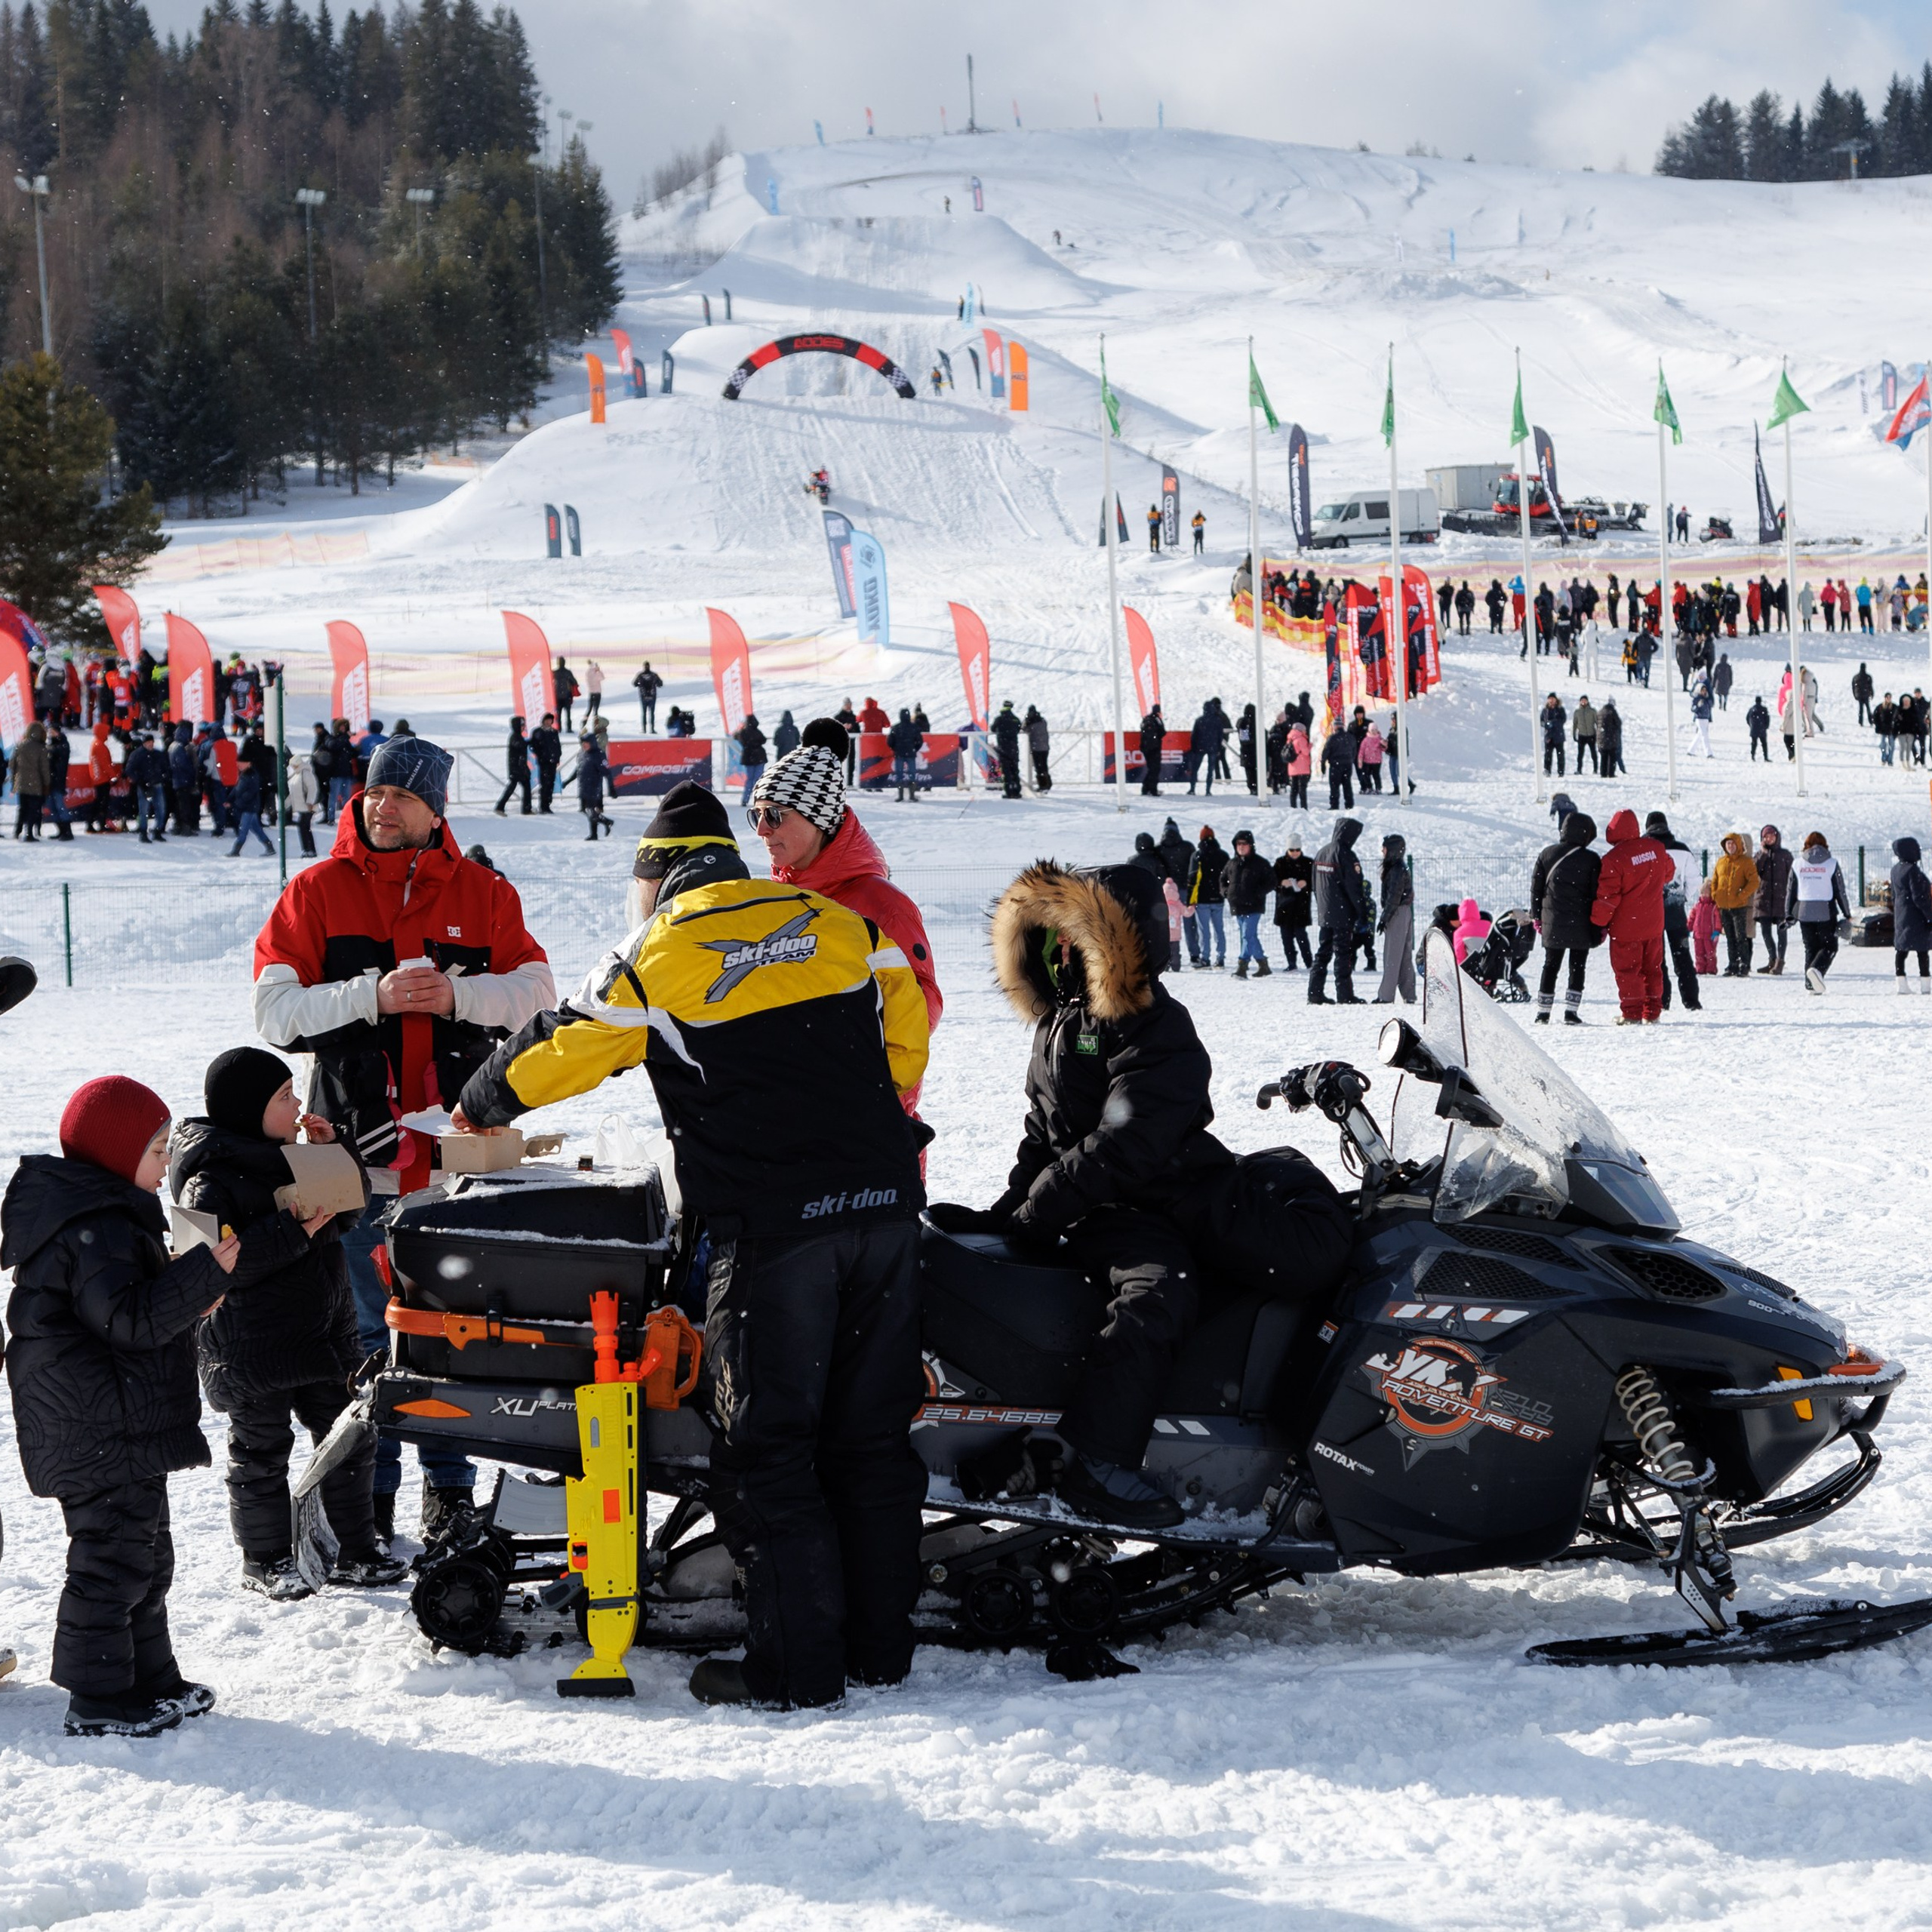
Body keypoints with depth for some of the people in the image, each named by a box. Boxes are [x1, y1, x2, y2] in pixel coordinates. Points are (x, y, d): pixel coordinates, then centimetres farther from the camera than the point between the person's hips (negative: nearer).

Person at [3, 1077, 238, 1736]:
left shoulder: (98, 1212, 14)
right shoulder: (96, 1230, -20)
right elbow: (130, 1319, -27)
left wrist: (188, 1301, 12)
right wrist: (203, 1273, -28)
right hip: (107, 1429, -11)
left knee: (144, 1555, 19)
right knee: (115, 1557, -5)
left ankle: (149, 1681, 28)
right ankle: (98, 1701, 1)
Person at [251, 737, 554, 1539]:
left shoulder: (482, 894, 8)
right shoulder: (317, 892, 4)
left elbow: (536, 990, 6)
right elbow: (275, 1011, -2)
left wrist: (458, 996, -12)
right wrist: (372, 997, -15)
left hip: (459, 1149, 1)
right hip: (360, 1146, -1)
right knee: (363, 1330, 3)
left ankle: (450, 1487, 15)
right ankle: (369, 1494, 11)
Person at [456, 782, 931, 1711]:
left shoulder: (656, 957, 0)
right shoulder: (838, 925, 12)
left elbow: (556, 1052, 11)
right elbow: (907, 1038, 18)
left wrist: (480, 1104, 30)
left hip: (771, 1222, -5)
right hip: (885, 1202, 5)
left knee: (767, 1449, 3)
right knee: (871, 1436, 12)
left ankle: (797, 1663, 2)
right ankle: (879, 1646, 16)